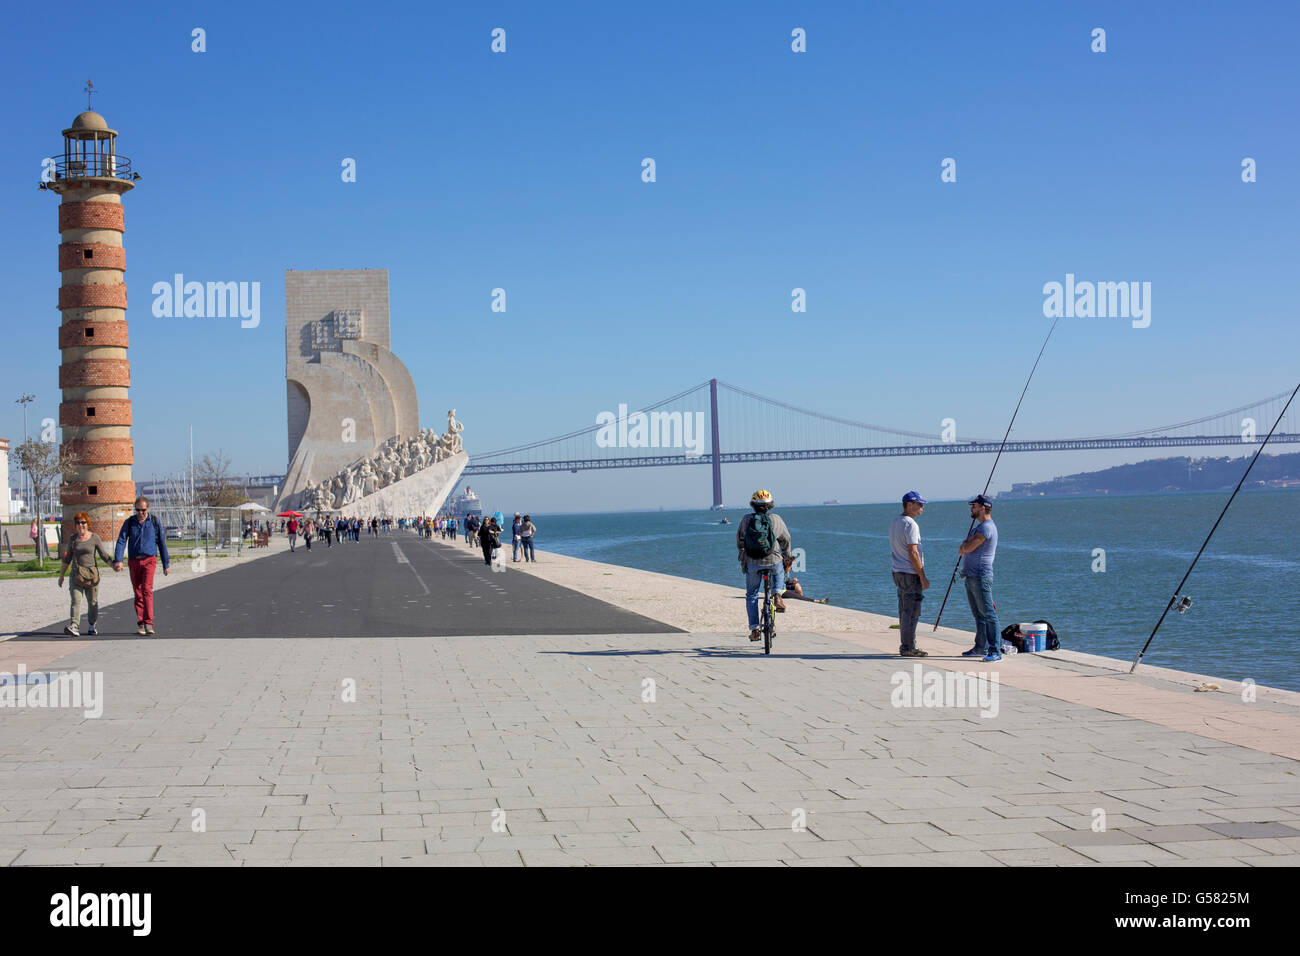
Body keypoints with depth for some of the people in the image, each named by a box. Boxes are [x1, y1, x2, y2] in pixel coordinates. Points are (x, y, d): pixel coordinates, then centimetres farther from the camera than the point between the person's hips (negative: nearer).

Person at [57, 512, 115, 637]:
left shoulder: (94, 538, 2)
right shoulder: (73, 539, 9)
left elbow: (104, 555, 5)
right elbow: (67, 558, 17)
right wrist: (61, 575, 19)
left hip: (91, 573, -1)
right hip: (76, 574, 1)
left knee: (92, 602, 6)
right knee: (76, 601, -14)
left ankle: (92, 626, 22)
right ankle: (73, 626, -27)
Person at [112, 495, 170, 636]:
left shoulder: (154, 522, 3)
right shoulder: (129, 523, 4)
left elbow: (162, 544, 8)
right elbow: (121, 541, -5)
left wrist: (166, 564, 8)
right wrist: (118, 560, -19)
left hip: (149, 560, -2)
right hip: (134, 561, 2)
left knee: (147, 589, -18)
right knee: (138, 593, 5)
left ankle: (148, 624, -21)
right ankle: (140, 624, 12)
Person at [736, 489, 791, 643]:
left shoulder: (746, 520, -1)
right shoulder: (775, 519, -3)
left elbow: (739, 542, 10)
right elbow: (786, 539, 9)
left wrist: (743, 556, 30)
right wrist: (786, 556, 27)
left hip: (752, 564, 0)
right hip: (773, 562, 0)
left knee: (751, 596, 16)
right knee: (779, 572, 37)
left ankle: (754, 629, 9)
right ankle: (777, 593, 13)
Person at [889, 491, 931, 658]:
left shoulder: (894, 522, 13)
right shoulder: (910, 524, -16)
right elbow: (913, 553, -20)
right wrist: (923, 577, -16)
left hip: (897, 571, 9)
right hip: (910, 573, -9)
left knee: (904, 611, 14)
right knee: (911, 612, -5)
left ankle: (907, 645, 19)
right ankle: (908, 648, -4)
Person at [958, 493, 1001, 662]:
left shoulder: (987, 527, -14)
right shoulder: (979, 527, 20)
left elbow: (967, 548, -17)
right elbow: (962, 551, 24)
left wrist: (965, 544, 4)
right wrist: (965, 546, 2)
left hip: (981, 578, -11)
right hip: (971, 577, 11)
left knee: (988, 615, -10)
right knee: (978, 615, 15)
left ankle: (995, 651, -12)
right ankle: (981, 648, 22)